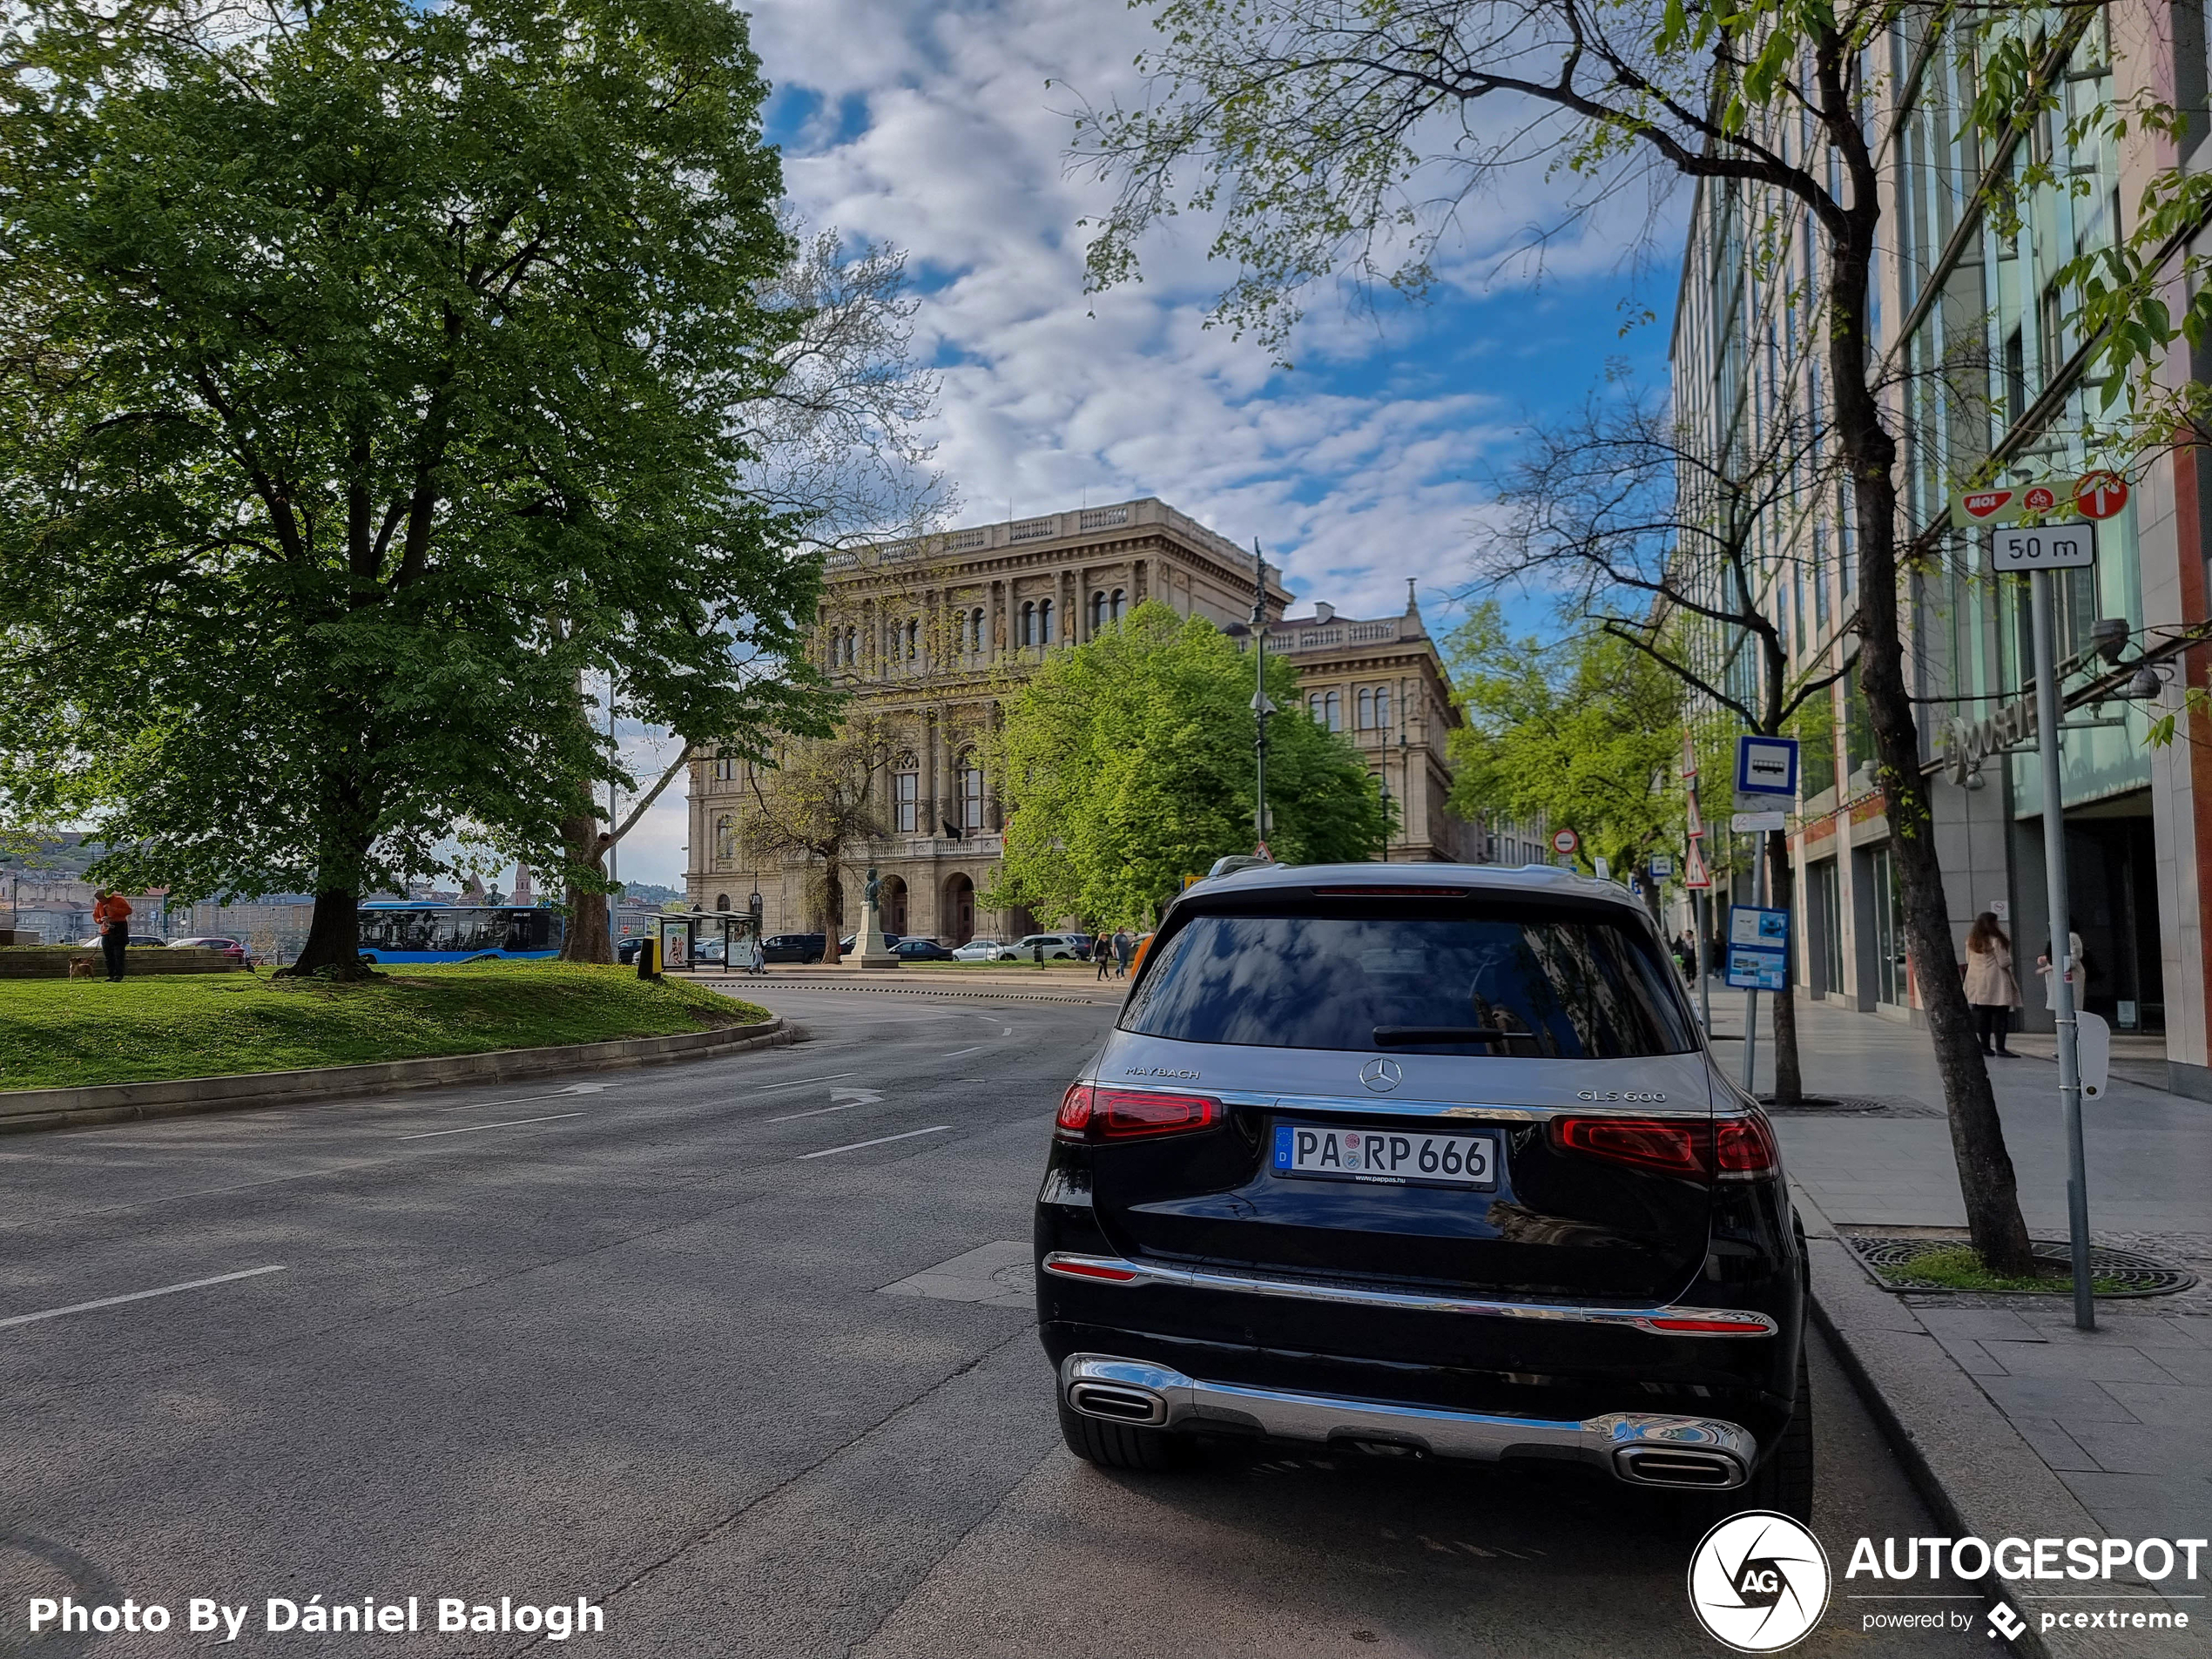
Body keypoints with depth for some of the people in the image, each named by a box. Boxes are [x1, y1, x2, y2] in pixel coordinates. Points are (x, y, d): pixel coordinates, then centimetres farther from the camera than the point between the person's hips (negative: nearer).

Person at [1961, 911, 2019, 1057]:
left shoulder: (1971, 941, 7)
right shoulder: (1995, 941, -13)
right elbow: (2004, 962, -11)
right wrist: (2008, 951, 5)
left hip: (1978, 986, 6)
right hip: (1995, 984, -6)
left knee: (1982, 1015, 8)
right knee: (2000, 1014, -3)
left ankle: (1985, 1046, 10)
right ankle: (2000, 1047, -6)